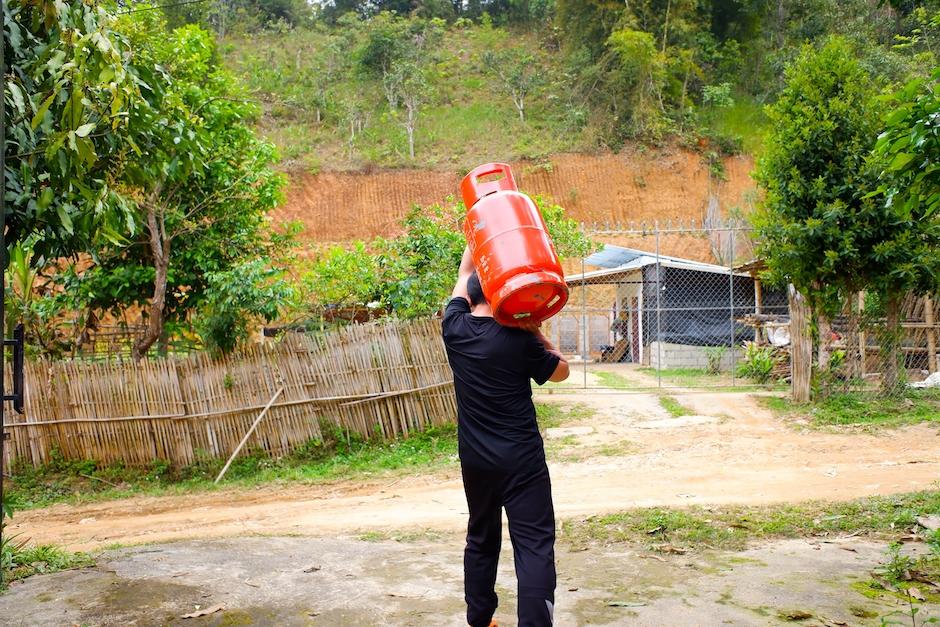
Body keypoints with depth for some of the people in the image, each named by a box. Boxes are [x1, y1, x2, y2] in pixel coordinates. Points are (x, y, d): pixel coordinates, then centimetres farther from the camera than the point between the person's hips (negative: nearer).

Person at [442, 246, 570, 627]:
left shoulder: (454, 329, -2)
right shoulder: (519, 338, -11)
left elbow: (464, 275, 14)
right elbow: (561, 371, 5)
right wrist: (535, 331, 6)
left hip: (475, 460, 5)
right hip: (522, 459, -4)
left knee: (481, 539, 19)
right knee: (534, 544, -2)